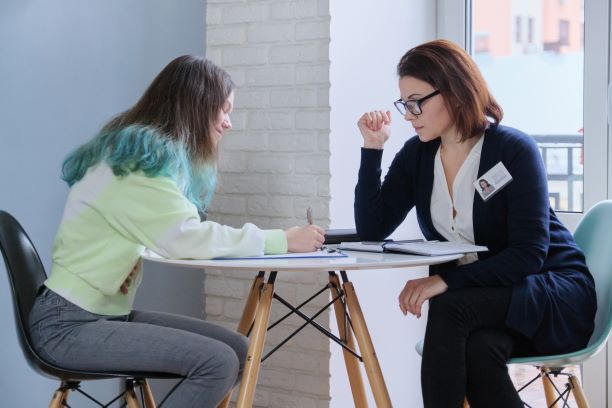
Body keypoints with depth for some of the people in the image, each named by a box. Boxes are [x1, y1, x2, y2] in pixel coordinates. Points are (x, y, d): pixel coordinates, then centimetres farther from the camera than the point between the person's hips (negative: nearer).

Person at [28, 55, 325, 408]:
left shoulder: (148, 153, 14)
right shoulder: (138, 158, -17)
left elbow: (171, 236, 5)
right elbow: (186, 238, -26)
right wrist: (281, 240, -19)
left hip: (111, 314, 10)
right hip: (70, 323, -10)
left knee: (239, 351, 1)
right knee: (217, 363, -21)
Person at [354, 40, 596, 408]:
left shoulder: (515, 150, -14)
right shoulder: (417, 155, 2)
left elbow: (528, 255, -21)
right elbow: (372, 231, -3)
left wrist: (445, 281, -30)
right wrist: (372, 150, -9)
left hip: (554, 297, -4)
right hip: (480, 300, 4)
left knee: (448, 309, -33)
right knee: (480, 349, -34)